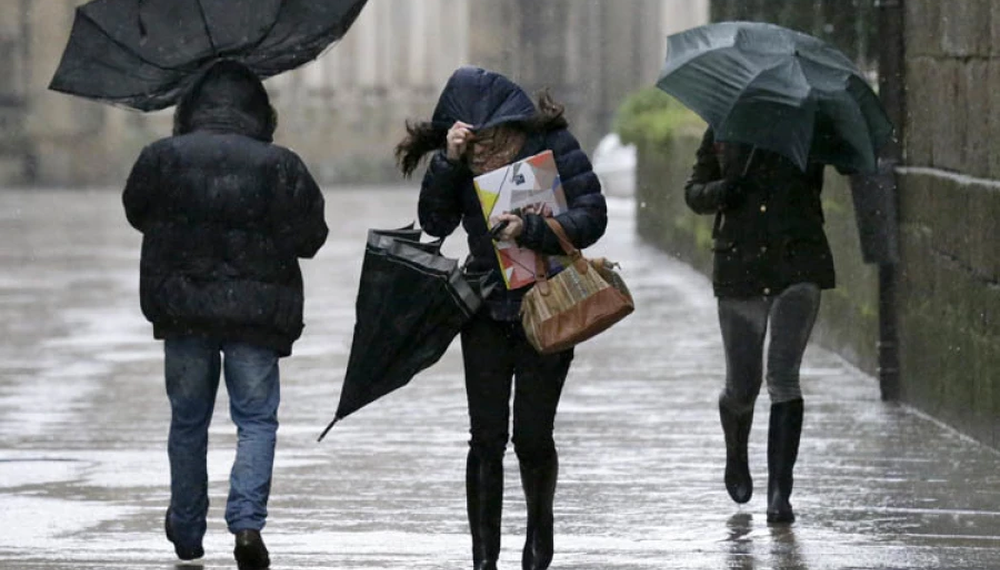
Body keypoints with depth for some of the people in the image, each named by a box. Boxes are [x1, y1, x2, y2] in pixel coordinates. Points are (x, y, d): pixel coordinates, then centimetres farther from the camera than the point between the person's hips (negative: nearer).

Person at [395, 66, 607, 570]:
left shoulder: (553, 146, -9)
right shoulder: (460, 160, 0)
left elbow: (592, 217, -14)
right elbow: (435, 222, -8)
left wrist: (532, 230, -28)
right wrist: (448, 162, -21)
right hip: (487, 309, 2)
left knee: (532, 436, 0)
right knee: (487, 438, -3)